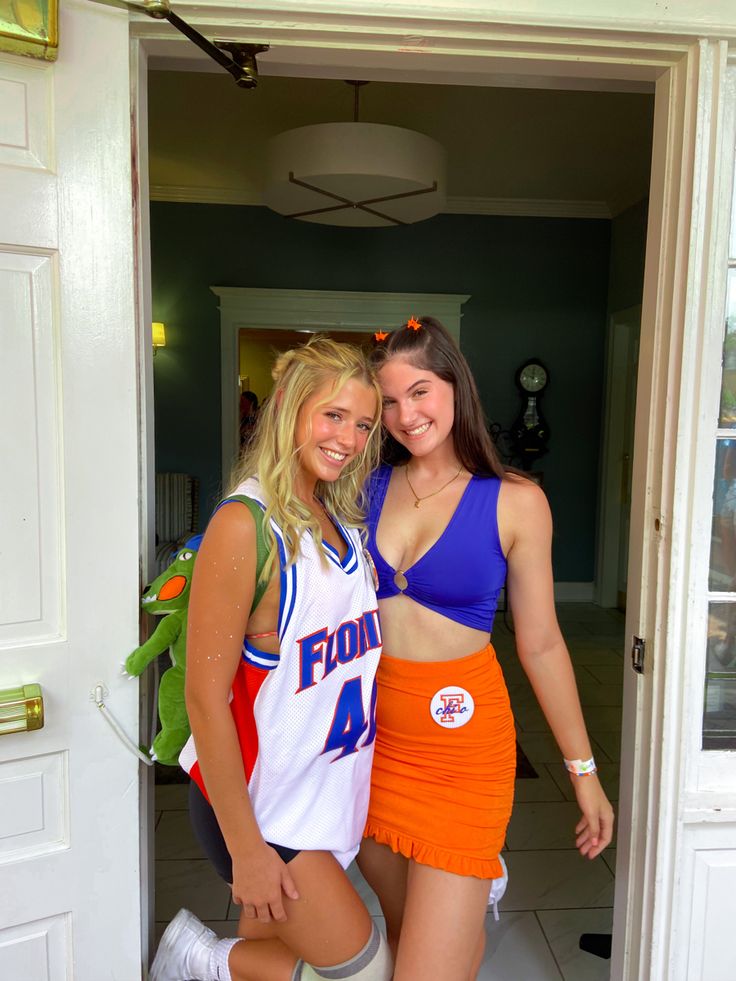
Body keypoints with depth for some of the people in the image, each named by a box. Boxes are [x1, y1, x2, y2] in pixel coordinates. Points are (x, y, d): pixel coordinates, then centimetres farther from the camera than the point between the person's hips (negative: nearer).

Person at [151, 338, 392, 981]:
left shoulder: (342, 519, 3)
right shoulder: (246, 525, -22)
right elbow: (205, 696, -20)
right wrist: (246, 849, -16)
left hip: (328, 786, 7)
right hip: (260, 804, -7)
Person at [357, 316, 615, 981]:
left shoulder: (514, 502, -7)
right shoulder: (366, 487, 0)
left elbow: (541, 644, -1)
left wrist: (583, 769, 3)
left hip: (462, 744, -3)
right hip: (373, 737, 4)